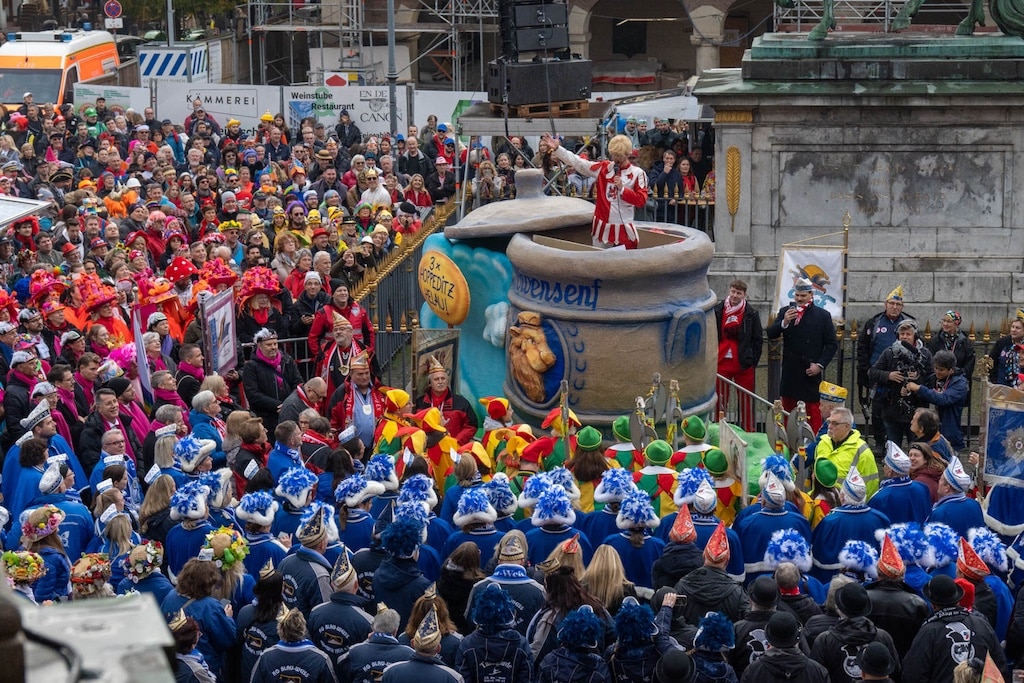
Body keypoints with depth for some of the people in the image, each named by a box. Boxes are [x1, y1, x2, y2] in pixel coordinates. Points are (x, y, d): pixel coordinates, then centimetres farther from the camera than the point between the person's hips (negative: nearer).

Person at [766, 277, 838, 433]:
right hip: (789, 372, 4)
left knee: (813, 411, -4)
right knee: (788, 409, 8)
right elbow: (771, 334, 3)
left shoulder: (822, 315, 1)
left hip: (810, 373, -4)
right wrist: (784, 322, -15)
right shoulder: (785, 312, 9)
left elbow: (832, 344, 2)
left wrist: (820, 365, -8)